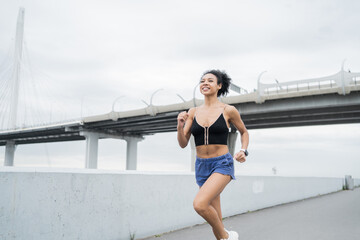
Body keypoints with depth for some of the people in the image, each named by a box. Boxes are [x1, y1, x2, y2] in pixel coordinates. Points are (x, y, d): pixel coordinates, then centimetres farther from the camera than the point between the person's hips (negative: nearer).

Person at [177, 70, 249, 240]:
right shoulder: (193, 112, 5)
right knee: (216, 220, 10)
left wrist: (243, 151, -5)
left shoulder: (228, 110, -3)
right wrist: (180, 125, -16)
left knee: (199, 204, -25)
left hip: (223, 165, -4)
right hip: (202, 167, 4)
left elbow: (244, 132, 13)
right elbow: (183, 143, 2)